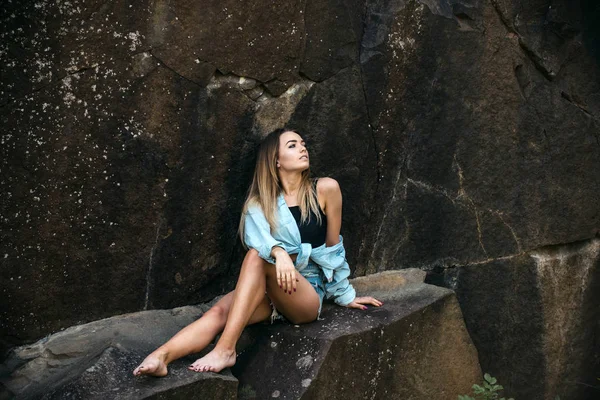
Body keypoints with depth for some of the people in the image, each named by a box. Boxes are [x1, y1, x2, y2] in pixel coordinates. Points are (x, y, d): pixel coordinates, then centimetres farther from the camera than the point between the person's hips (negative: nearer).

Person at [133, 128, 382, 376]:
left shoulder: (325, 189, -3)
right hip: (270, 294, 3)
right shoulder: (260, 202, 4)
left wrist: (345, 296, 12)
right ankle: (160, 358, -49)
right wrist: (278, 252, -40)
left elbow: (333, 248, 6)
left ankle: (226, 349, -40)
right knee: (220, 311, -28)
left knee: (258, 258, -31)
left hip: (309, 296, -3)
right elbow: (256, 237, -18)